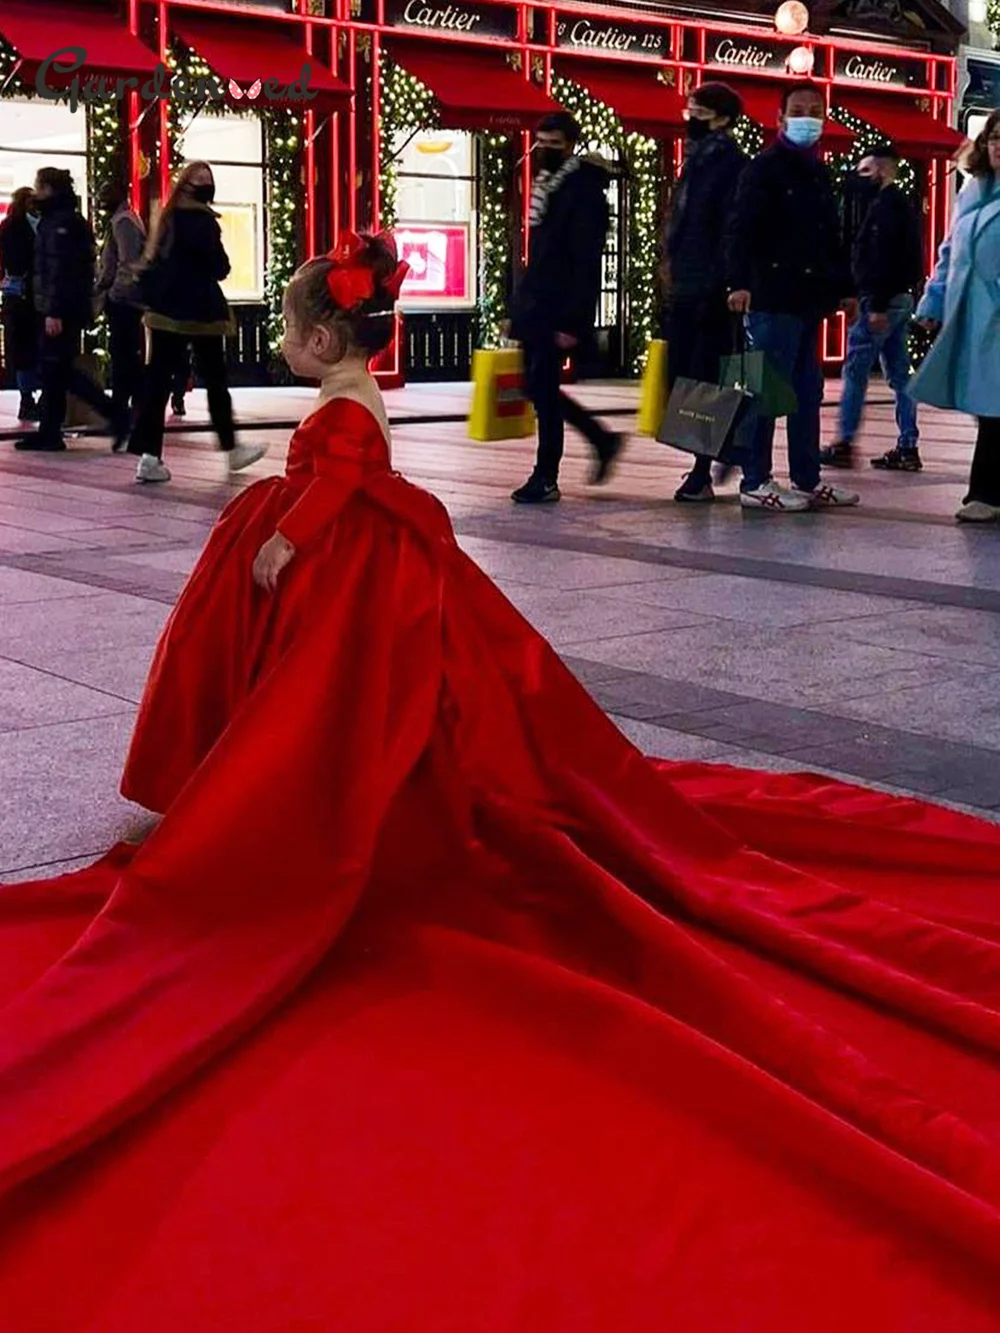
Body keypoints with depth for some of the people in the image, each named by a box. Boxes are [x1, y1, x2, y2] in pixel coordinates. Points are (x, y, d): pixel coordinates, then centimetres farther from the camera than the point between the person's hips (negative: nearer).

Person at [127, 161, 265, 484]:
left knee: (158, 380, 1)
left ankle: (149, 456, -6)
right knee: (215, 381, 8)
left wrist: (153, 295, 11)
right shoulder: (203, 220, -11)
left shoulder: (168, 217, 11)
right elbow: (220, 267, -12)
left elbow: (152, 262, 12)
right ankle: (231, 449, 21)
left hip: (166, 310, 6)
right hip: (200, 312, -6)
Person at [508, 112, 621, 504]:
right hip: (535, 308, 9)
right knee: (540, 389, 13)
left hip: (557, 314, -9)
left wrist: (572, 322, -22)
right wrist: (520, 308, 17)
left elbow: (586, 265, -18)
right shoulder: (547, 187, 16)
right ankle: (603, 439, 27)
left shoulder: (584, 192, -12)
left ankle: (545, 479, 4)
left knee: (543, 390, -5)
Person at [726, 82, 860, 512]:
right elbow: (739, 229, -15)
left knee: (808, 392, 11)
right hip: (773, 297, -8)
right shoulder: (764, 168, -5)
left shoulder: (819, 174, 19)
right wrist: (740, 282, -26)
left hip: (809, 299, 8)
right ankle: (755, 483, 1)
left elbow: (833, 238, 26)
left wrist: (845, 289, 23)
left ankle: (807, 481, 17)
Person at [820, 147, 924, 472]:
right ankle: (907, 448, 8)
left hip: (881, 300, -10)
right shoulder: (903, 205, 19)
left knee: (855, 372, -5)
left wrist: (877, 306, -24)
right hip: (902, 298, 10)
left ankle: (844, 444, -2)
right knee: (899, 375, 8)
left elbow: (882, 258, -20)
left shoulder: (884, 205, -11)